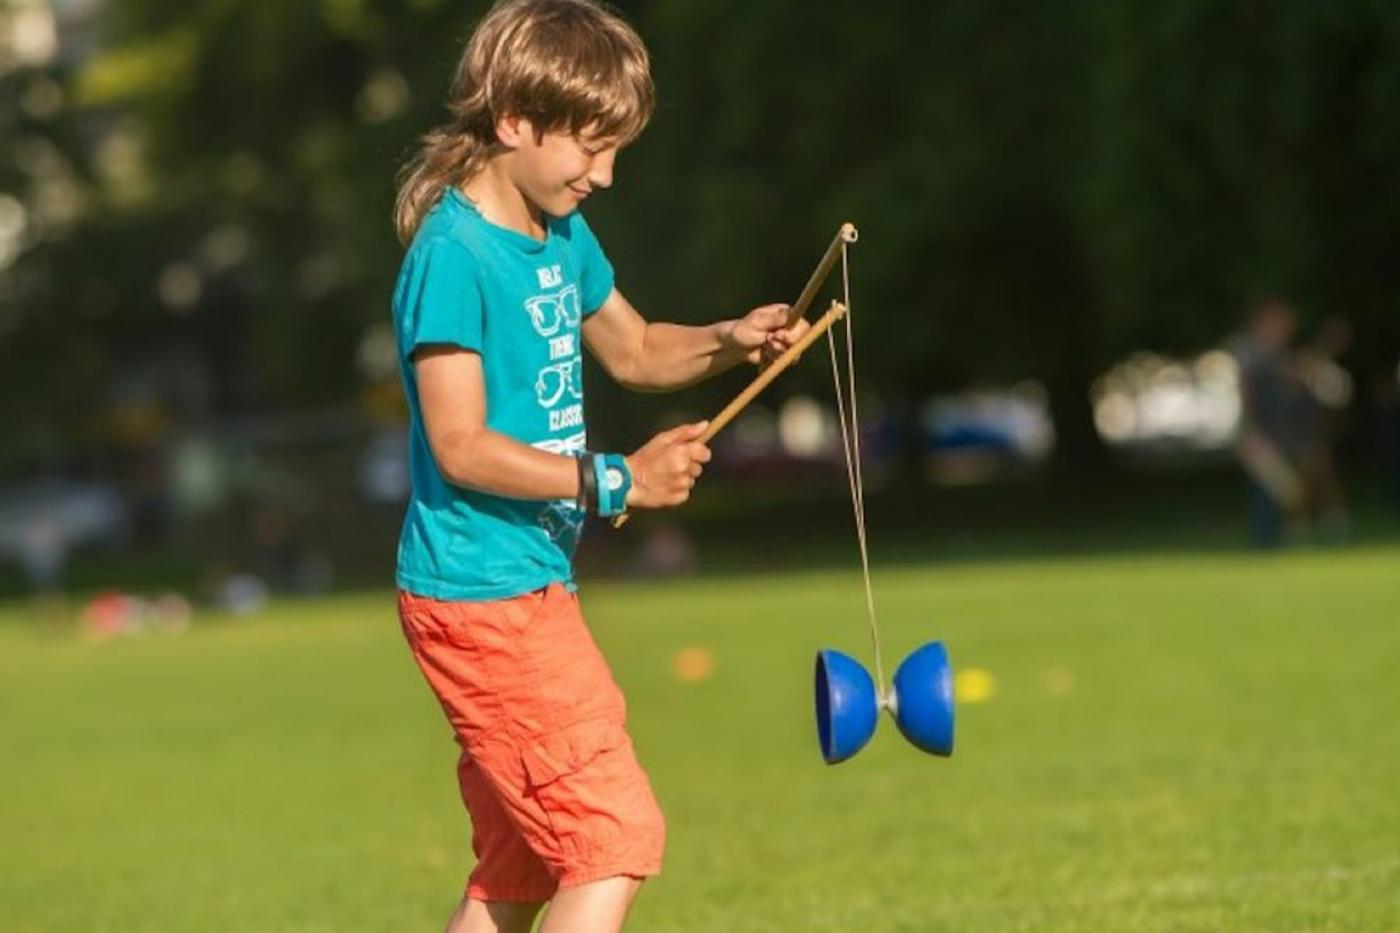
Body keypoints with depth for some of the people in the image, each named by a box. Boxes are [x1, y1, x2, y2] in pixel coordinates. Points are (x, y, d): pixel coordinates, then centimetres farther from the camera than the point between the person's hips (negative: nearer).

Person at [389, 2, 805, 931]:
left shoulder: (561, 236, 10)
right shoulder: (453, 254, -17)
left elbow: (633, 350, 25)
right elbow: (461, 447, -21)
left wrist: (729, 342, 5)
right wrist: (617, 480, -24)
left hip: (535, 585, 10)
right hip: (482, 597, -10)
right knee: (618, 835, -14)